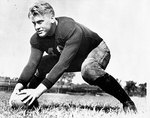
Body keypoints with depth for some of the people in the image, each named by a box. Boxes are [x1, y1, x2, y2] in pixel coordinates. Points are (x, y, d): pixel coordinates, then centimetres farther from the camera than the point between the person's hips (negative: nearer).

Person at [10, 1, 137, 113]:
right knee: (41, 66, -11)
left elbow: (63, 64, -43)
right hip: (75, 60, 7)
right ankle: (28, 102, 12)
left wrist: (40, 89, -48)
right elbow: (32, 63, -17)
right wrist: (20, 84, -35)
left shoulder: (71, 30, -37)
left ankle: (127, 102, -26)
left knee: (88, 69, -41)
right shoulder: (37, 39, -15)